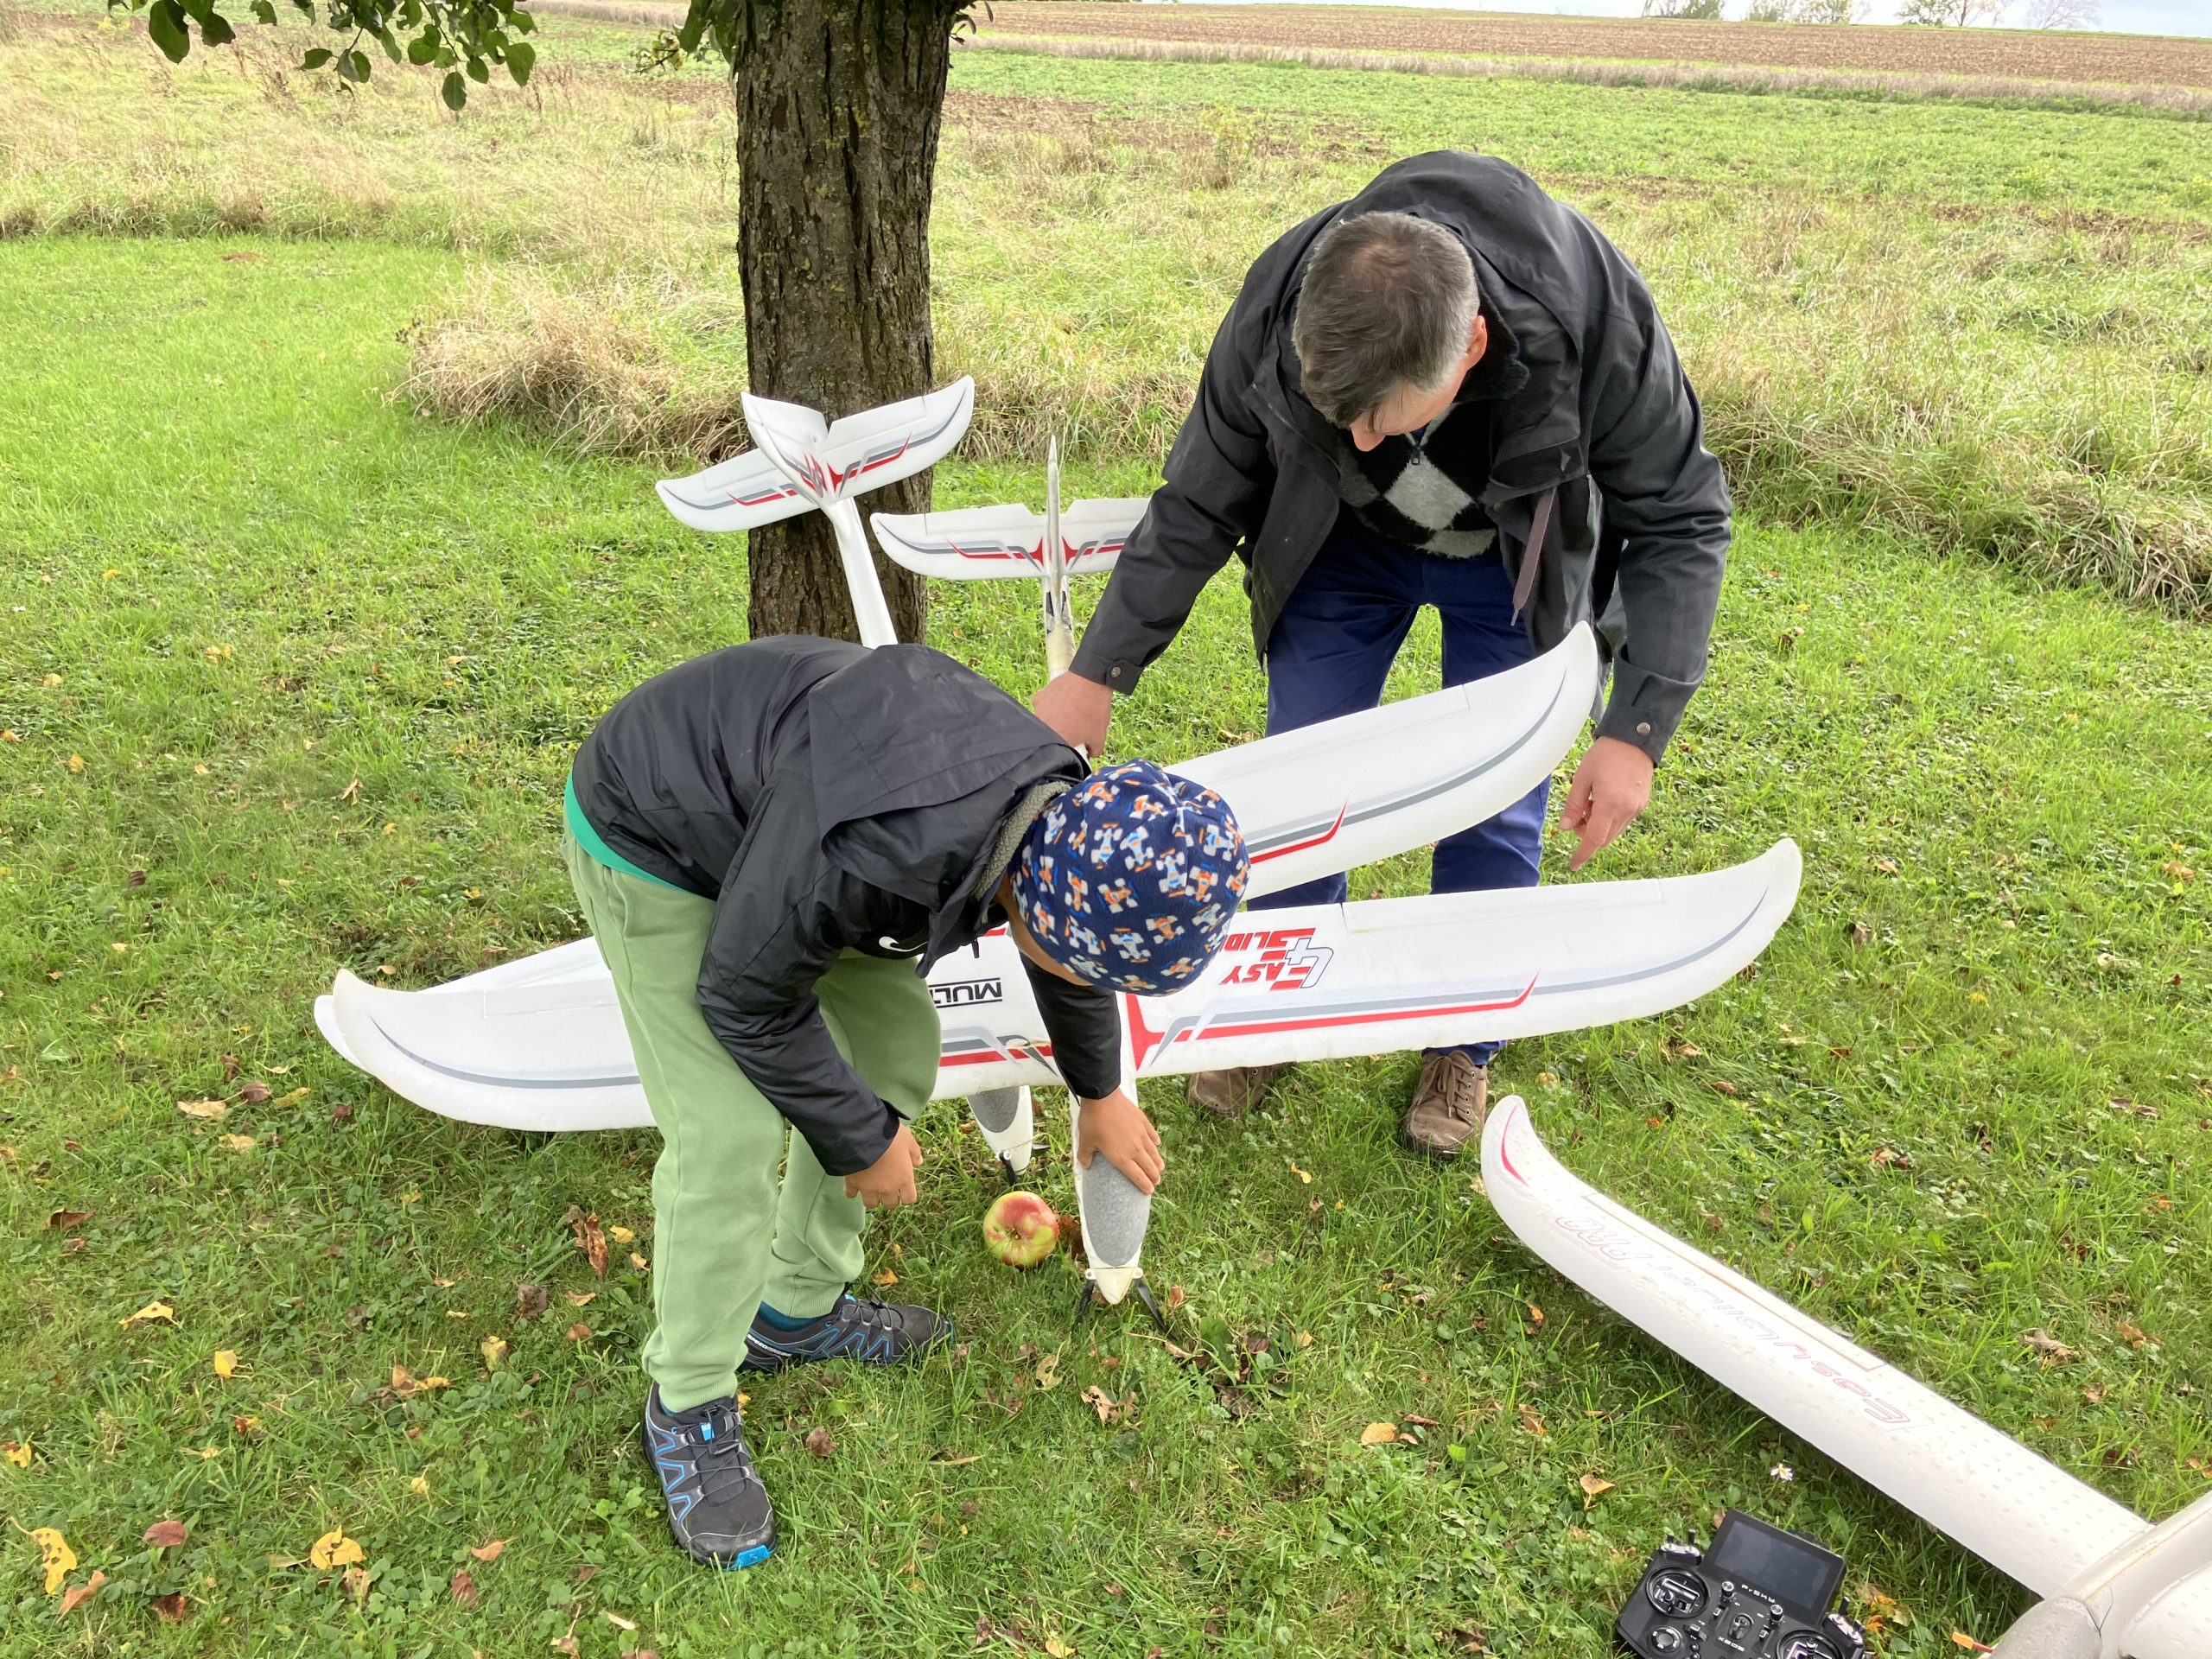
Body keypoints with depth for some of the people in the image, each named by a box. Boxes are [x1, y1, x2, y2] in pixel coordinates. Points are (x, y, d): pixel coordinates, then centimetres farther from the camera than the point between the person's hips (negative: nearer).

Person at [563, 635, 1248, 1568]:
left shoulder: (1068, 814, -17)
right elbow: (745, 1001, -24)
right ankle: (688, 1406, 11)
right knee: (729, 1140, -12)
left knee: (895, 1053, 8)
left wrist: (1100, 1093, 24)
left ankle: (798, 1312, 27)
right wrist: (862, 1140, -12)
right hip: (654, 847, -7)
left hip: (771, 812, 8)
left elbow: (1070, 969, 7)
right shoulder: (860, 852, -44)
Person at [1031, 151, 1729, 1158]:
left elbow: (1680, 525, -20)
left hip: (1518, 557, -1)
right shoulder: (1277, 316, -32)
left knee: (1494, 809, -2)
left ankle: (1463, 1047, 22)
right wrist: (1096, 675, -13)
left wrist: (1637, 731, -27)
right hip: (1346, 542, 2)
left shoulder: (1600, 325, -37)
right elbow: (1197, 506, -15)